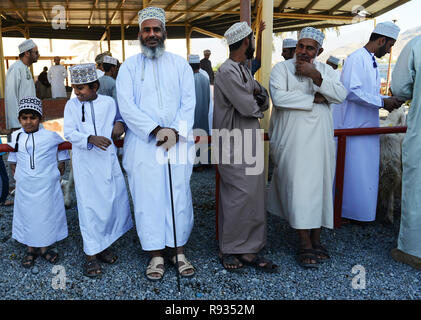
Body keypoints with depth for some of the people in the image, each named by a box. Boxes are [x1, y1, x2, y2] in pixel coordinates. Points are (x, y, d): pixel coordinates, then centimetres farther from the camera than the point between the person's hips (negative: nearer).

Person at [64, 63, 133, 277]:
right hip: (85, 163, -2)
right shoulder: (72, 105, 0)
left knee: (114, 202, 7)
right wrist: (90, 139, -25)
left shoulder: (109, 102, 4)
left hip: (108, 161, 2)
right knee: (89, 206, -1)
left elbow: (117, 121, 20)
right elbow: (69, 133, -9)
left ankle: (104, 245, 26)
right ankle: (91, 254, 10)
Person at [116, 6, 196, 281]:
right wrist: (156, 130, -14)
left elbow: (189, 102, 4)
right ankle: (156, 255, 14)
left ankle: (179, 250, 17)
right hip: (143, 143, -1)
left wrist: (175, 131, -12)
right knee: (148, 198, 1)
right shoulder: (129, 66, 6)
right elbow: (126, 106, -4)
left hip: (178, 142, 1)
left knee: (179, 195, 3)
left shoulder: (180, 64, 11)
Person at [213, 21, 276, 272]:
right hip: (234, 145, -9)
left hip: (251, 143, 9)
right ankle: (229, 250, 10)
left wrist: (258, 95, -8)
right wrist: (258, 102, 2)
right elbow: (248, 107, -20)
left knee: (255, 195, 9)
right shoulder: (228, 71, -13)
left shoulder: (245, 70, 18)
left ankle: (249, 250, 18)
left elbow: (265, 102, 14)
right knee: (240, 196, -6)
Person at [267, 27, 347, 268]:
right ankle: (305, 244, 2)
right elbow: (278, 97, -16)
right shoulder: (282, 68, 2)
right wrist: (314, 99, -9)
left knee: (320, 185, 5)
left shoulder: (325, 70, 13)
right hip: (292, 140, -4)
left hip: (320, 139, 4)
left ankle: (316, 239, 18)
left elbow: (341, 95, -3)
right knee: (299, 187, -7)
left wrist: (316, 77, -14)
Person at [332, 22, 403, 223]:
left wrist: (387, 100, 7)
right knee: (352, 169, -4)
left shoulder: (372, 62, 17)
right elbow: (351, 91, -24)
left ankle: (362, 210, 23)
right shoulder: (356, 58, -13)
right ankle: (348, 211, 8)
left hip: (368, 126, 10)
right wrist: (382, 102, -19)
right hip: (353, 126, -10)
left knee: (366, 169, 13)